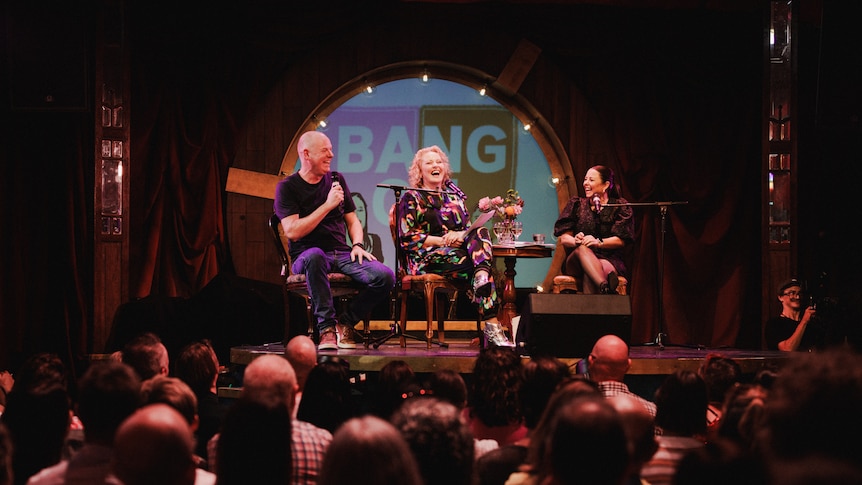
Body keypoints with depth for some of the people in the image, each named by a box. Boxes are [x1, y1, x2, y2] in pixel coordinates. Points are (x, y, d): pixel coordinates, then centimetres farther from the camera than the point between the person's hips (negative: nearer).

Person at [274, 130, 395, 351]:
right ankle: (327, 327, -29)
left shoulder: (336, 180, 14)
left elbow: (352, 220, 19)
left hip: (341, 254, 5)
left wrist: (357, 245, -1)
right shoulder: (287, 187, -1)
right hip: (306, 256, -4)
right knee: (315, 255, -43)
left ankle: (346, 322, 1)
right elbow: (292, 231, -13)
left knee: (385, 276, -22)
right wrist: (327, 205, -14)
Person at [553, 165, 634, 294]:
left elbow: (621, 240, -2)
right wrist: (575, 241, -17)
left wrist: (599, 242, -21)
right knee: (582, 249, -39)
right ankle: (605, 287, -64)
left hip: (610, 261, -1)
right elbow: (563, 238, 8)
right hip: (576, 261, 1)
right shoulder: (576, 204, 18)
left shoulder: (620, 207, 11)